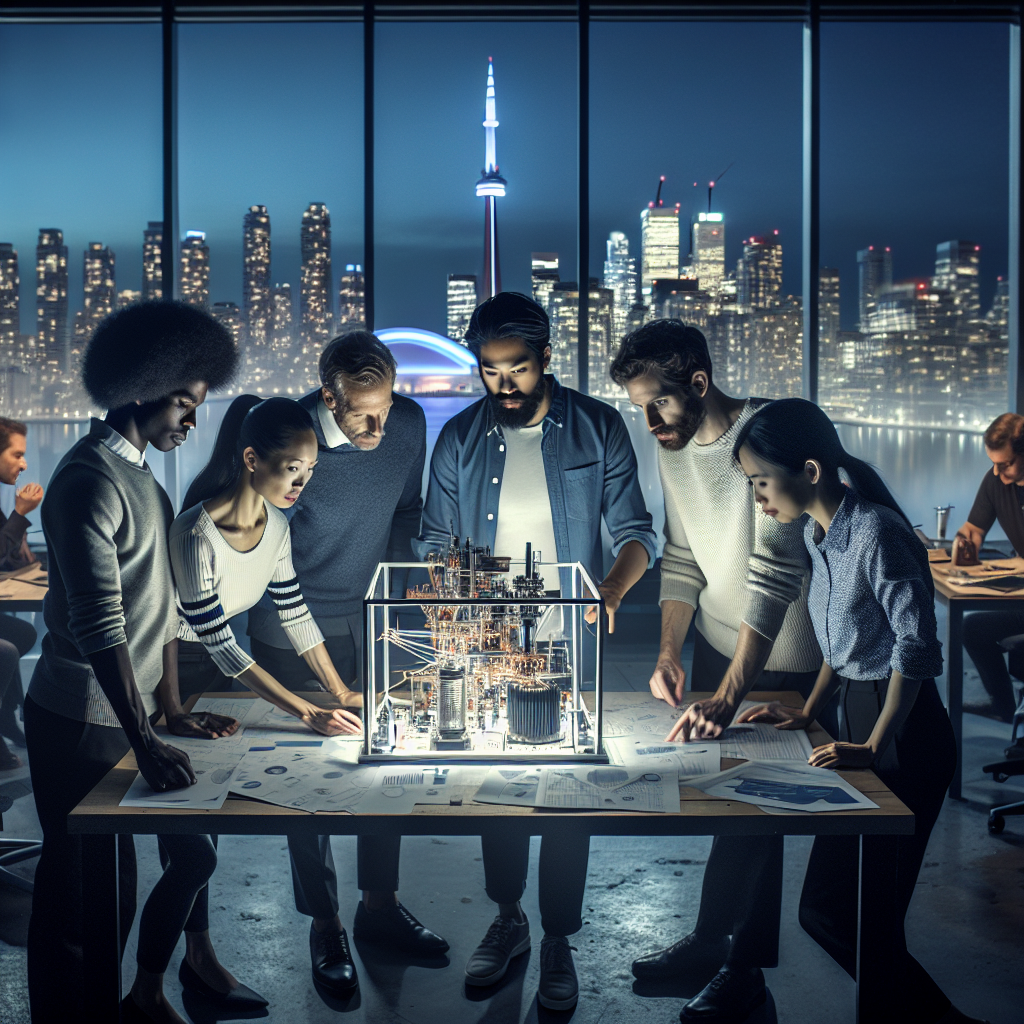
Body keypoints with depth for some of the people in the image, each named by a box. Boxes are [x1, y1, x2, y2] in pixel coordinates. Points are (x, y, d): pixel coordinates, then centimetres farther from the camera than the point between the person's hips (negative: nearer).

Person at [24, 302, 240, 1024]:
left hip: (133, 715, 9)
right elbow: (99, 625, -24)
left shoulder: (142, 476, 15)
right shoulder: (90, 480, -16)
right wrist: (145, 741, -27)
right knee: (83, 890, -1)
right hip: (81, 722, -9)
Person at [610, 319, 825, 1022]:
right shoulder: (673, 445, 0)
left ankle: (744, 966, 18)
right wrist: (669, 653, -4)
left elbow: (775, 575, -32)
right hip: (715, 644, 7)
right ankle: (712, 940, 30)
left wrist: (727, 697, -37)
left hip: (782, 658, -7)